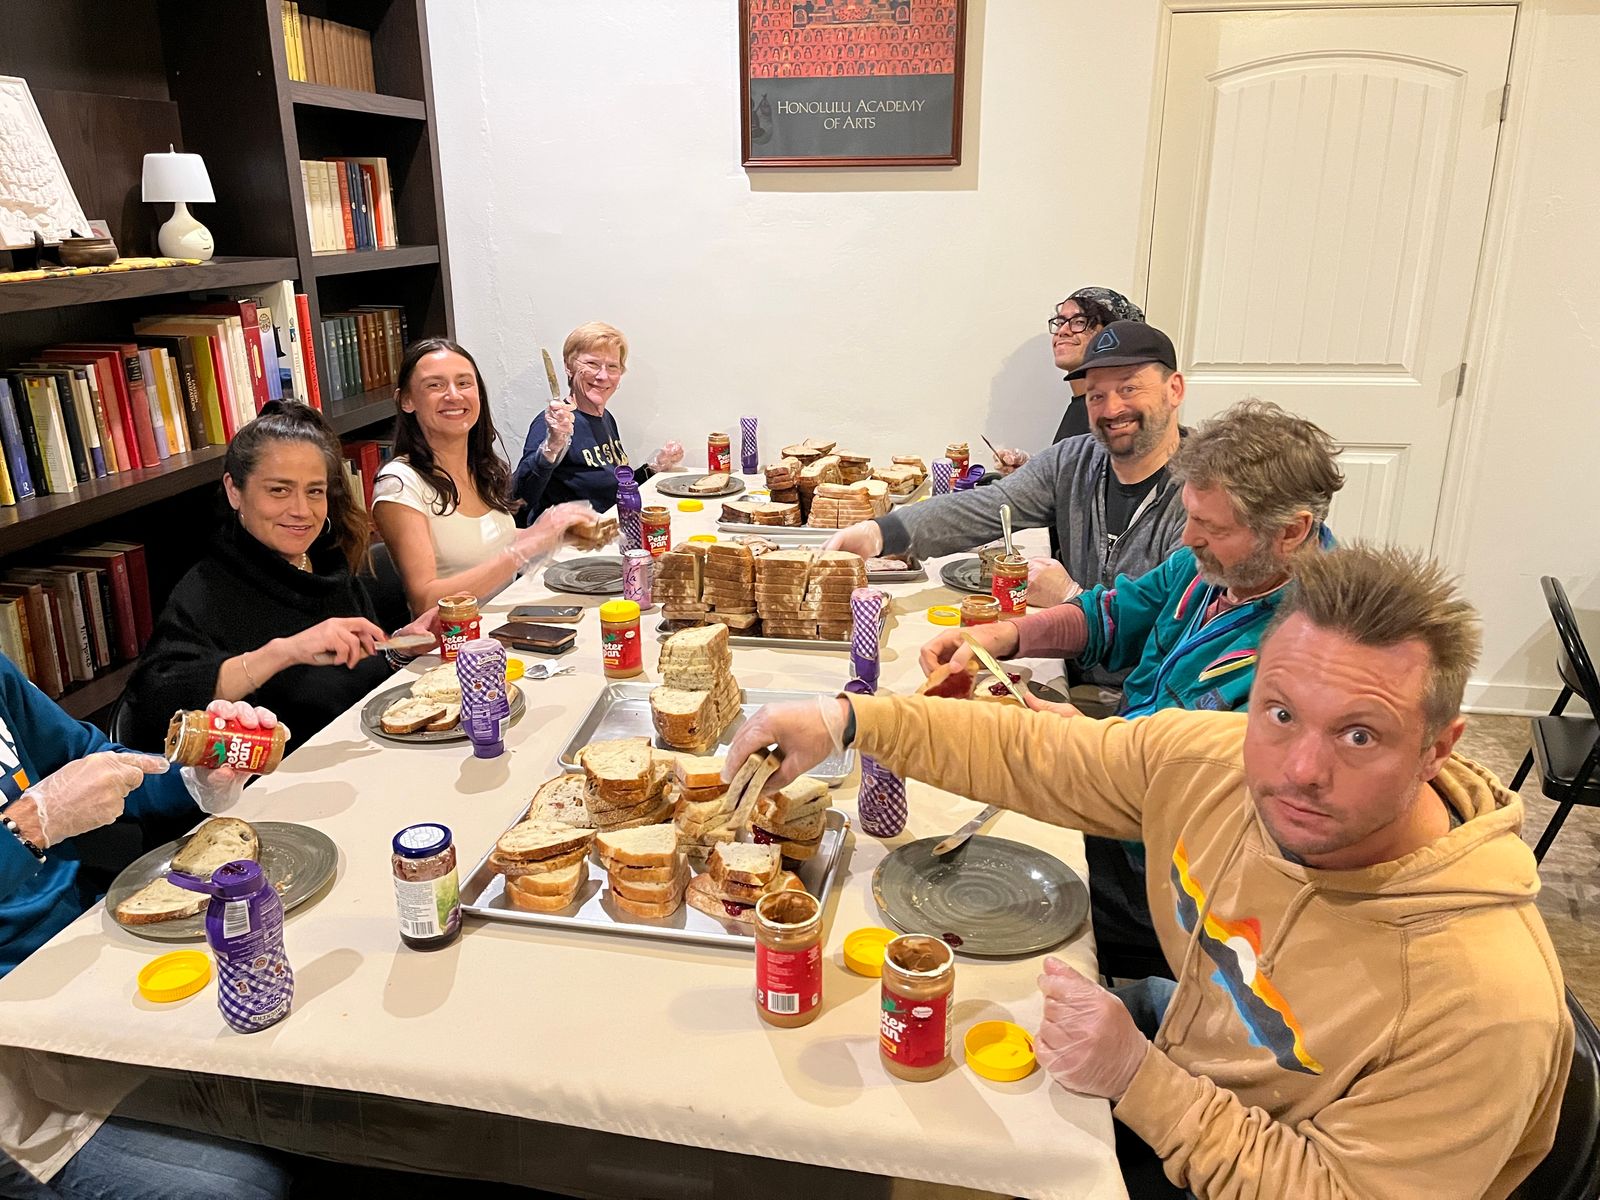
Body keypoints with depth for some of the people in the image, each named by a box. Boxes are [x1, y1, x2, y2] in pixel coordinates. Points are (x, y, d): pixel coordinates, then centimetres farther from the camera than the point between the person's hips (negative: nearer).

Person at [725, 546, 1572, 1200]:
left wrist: (1141, 1080, -37)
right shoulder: (1211, 758, -21)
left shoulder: (1484, 1003, -35)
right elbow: (1029, 755, -10)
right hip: (1182, 1045, 5)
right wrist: (848, 720, -19)